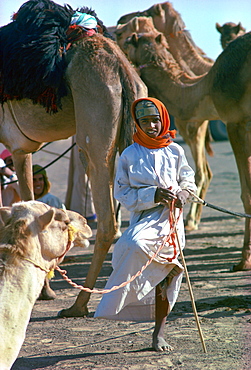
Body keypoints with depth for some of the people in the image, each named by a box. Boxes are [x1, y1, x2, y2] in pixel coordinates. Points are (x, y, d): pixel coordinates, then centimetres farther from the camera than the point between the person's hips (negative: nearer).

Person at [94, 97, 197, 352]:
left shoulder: (175, 151, 8)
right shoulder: (130, 155, 0)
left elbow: (188, 179, 19)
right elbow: (122, 193, -1)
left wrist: (183, 193, -4)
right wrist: (153, 195, -14)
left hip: (172, 218, 2)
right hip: (144, 217, -2)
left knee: (165, 282, 1)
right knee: (135, 245, -38)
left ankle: (158, 333, 14)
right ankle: (168, 268, -11)